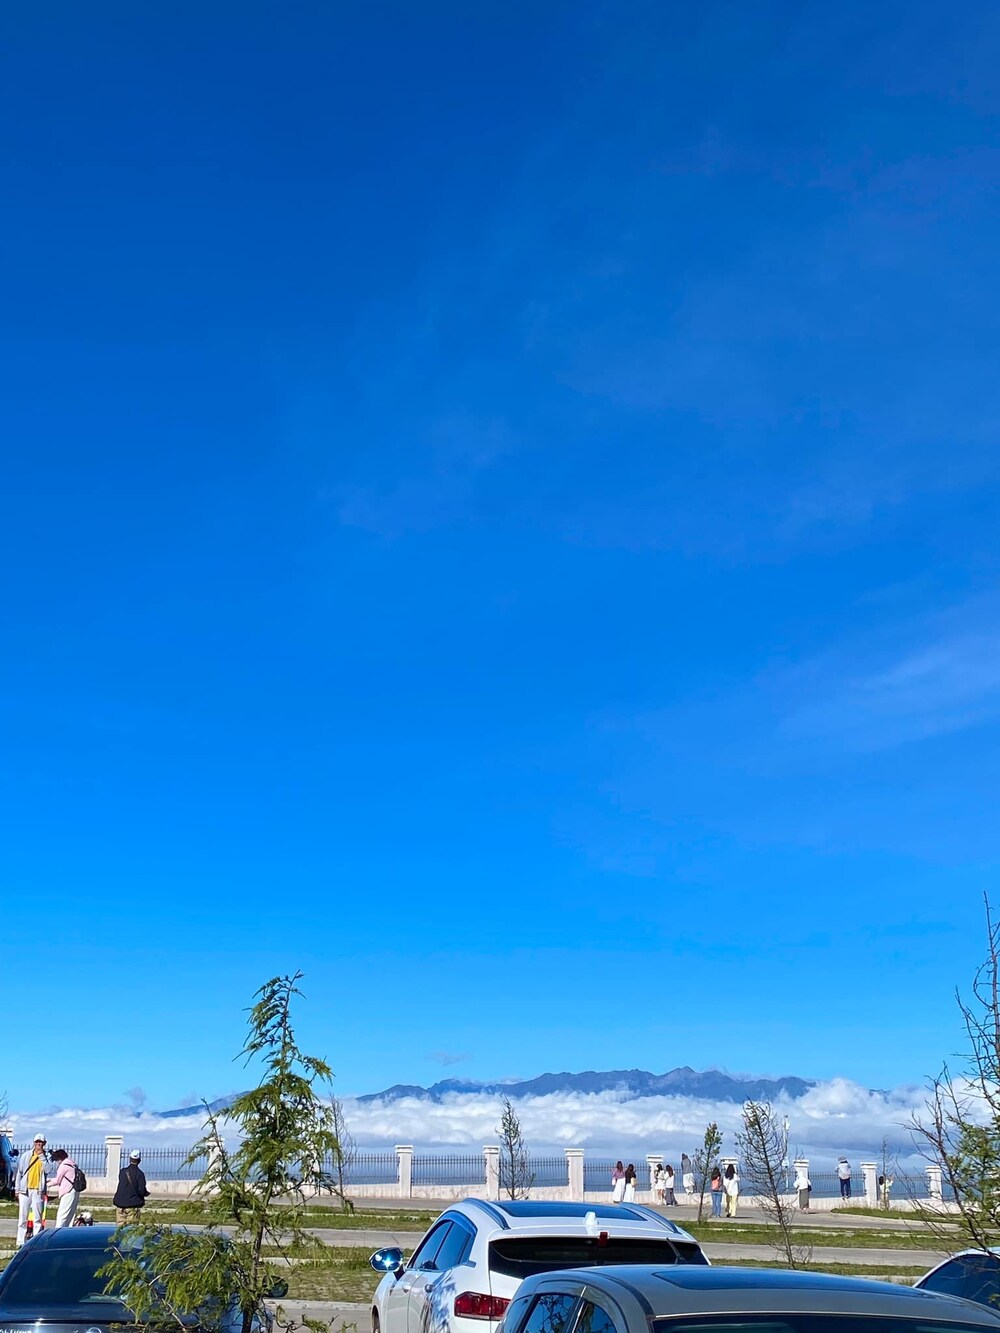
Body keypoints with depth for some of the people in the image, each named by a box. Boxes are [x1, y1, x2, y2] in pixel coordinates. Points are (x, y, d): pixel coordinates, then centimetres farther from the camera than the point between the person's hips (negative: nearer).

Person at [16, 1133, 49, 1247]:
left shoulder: (45, 1157, 4)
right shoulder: (25, 1156, 7)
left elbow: (47, 1171, -9)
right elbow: (20, 1172, 7)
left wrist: (42, 1157, -12)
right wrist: (18, 1189, 2)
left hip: (38, 1191, -1)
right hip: (25, 1190, 1)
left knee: (38, 1217, 0)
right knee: (22, 1217, 2)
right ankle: (21, 1242, 7)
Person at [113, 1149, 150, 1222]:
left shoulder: (122, 1172, 1)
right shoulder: (139, 1174, -9)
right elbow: (141, 1191, -12)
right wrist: (146, 1193, 11)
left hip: (120, 1204, 3)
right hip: (133, 1205, -3)